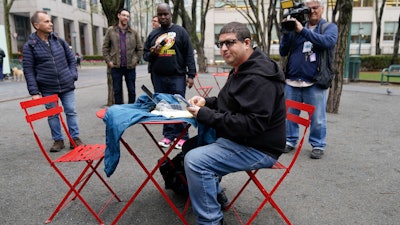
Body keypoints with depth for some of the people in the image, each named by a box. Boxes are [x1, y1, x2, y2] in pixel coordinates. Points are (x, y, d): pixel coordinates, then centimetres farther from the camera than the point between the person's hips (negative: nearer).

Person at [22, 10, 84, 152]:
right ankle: (58, 140, 21)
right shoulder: (29, 46, -4)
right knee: (52, 115, 8)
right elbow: (28, 70, -5)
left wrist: (73, 76, 2)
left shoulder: (58, 40, 5)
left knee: (71, 112, 5)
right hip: (47, 89, -2)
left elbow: (71, 58, 13)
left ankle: (75, 138, 16)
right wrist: (34, 92, -10)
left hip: (67, 86, 2)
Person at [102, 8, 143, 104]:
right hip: (116, 67, 0)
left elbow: (140, 48, 8)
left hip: (130, 67, 1)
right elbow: (105, 47, 5)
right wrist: (108, 61, -3)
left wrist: (136, 60, 0)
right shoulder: (111, 31, 3)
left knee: (132, 91, 9)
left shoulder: (134, 32, 4)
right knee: (117, 91, 7)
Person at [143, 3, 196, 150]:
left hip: (177, 76, -4)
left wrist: (191, 75, -9)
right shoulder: (153, 34, 14)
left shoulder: (180, 31, 4)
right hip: (158, 77, 4)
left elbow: (189, 54, -1)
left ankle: (182, 136, 6)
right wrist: (152, 53, -6)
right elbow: (145, 55, 18)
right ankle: (168, 135, 15)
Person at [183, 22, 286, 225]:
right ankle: (213, 192, 30)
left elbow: (253, 124, -30)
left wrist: (205, 116, -26)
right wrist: (206, 102, 2)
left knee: (195, 161, -24)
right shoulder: (241, 69, 11)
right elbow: (231, 103, 22)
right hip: (238, 138, 11)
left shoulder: (259, 77, -23)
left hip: (257, 148, -11)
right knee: (190, 145, 16)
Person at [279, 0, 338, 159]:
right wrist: (286, 32, -5)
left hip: (315, 83, -3)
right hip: (292, 81, 3)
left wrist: (303, 30, -18)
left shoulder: (329, 27, 7)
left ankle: (318, 145, 18)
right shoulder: (296, 28, 13)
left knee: (317, 118, 2)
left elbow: (328, 42, -16)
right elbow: (283, 52, 8)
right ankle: (290, 141, 24)